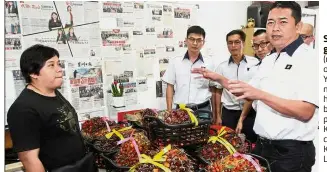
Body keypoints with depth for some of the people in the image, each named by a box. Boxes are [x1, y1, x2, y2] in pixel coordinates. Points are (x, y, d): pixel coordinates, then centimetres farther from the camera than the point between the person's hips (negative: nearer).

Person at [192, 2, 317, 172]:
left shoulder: (309, 58, -14)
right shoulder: (268, 60, 11)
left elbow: (306, 112, -23)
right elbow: (249, 94, 20)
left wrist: (260, 94, -29)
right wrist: (219, 79, 10)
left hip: (291, 151, -7)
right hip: (262, 145, 7)